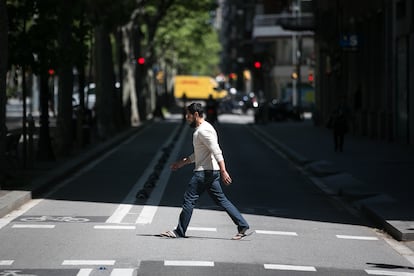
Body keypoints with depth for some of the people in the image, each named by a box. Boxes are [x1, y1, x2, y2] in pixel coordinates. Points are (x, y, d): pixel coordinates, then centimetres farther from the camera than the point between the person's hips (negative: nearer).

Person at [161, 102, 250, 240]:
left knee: (189, 200, -3)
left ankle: (179, 232, 3)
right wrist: (183, 162, 26)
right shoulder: (200, 129, 18)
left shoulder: (203, 130, -15)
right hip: (210, 172, 10)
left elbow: (217, 152, -23)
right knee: (221, 200, 10)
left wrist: (223, 171, -28)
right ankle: (242, 225, 6)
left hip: (205, 172, -10)